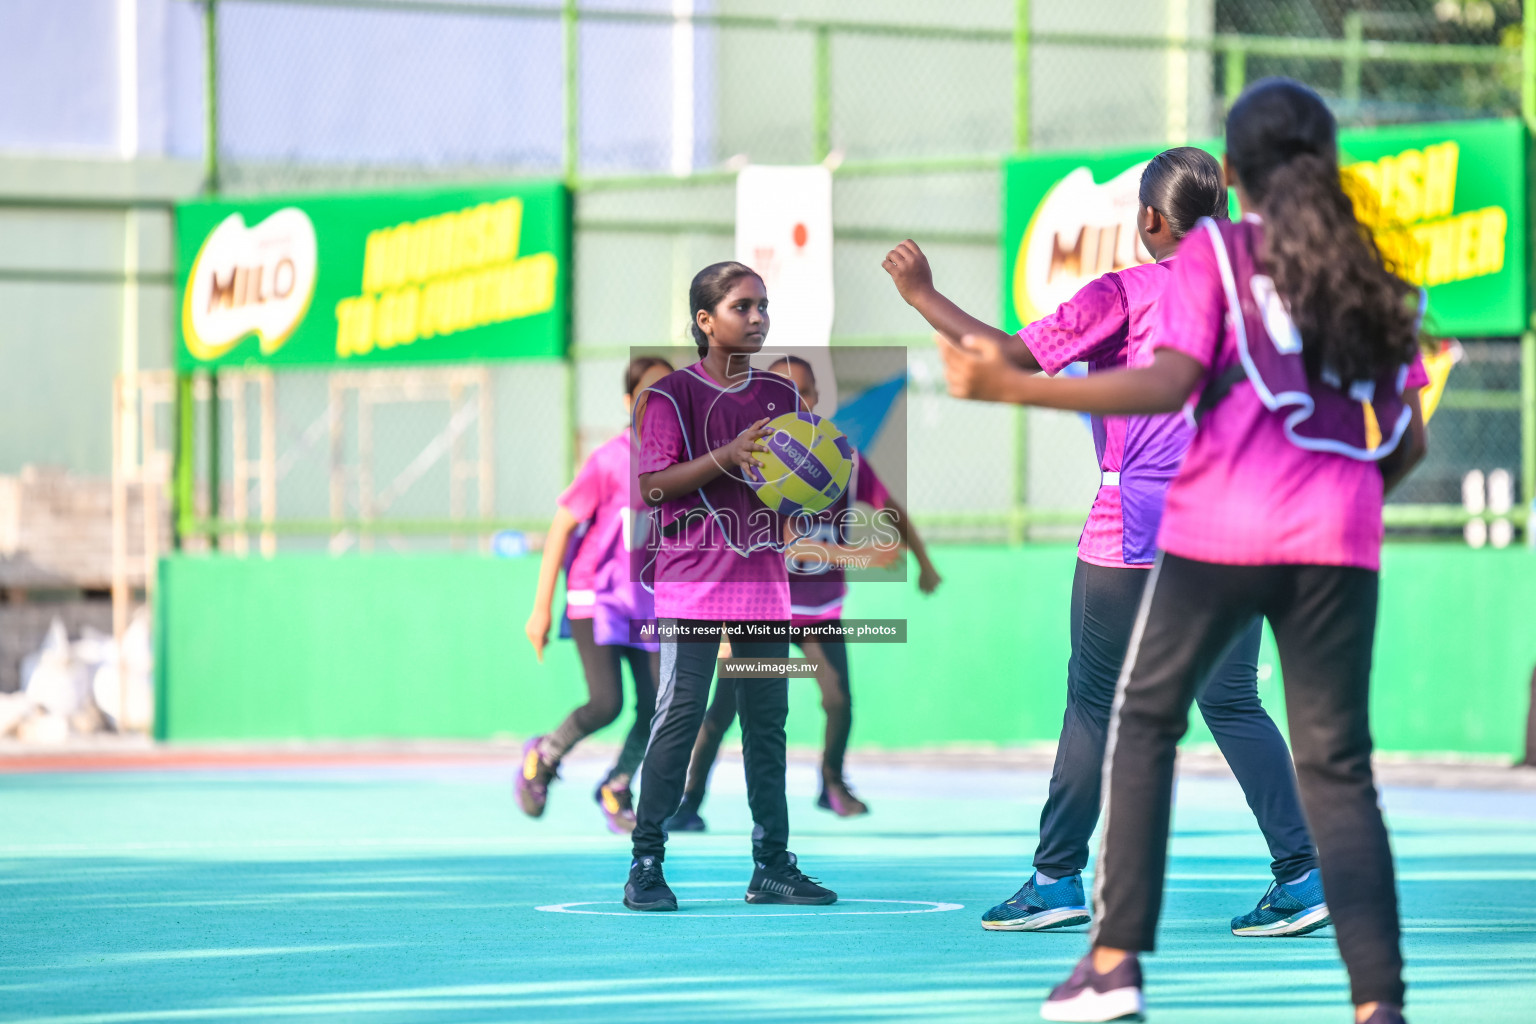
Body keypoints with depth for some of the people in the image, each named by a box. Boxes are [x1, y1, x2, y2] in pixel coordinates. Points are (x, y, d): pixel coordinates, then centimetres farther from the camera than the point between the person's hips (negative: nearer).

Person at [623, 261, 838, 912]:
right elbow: (653, 485, -10)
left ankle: (772, 865, 13)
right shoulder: (673, 394, -3)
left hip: (763, 578, 5)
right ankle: (646, 864, -6)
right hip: (693, 582, -5)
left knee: (768, 718, 7)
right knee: (680, 712, -10)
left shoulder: (781, 394, 13)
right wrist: (725, 457, -21)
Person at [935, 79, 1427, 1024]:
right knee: (1338, 768, 6)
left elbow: (1169, 384, -12)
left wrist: (1014, 387, -13)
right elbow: (1407, 441, 12)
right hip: (1341, 547, 3)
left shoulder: (1214, 252, 2)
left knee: (1144, 722, 15)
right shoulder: (1374, 273, 14)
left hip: (1219, 530, -3)